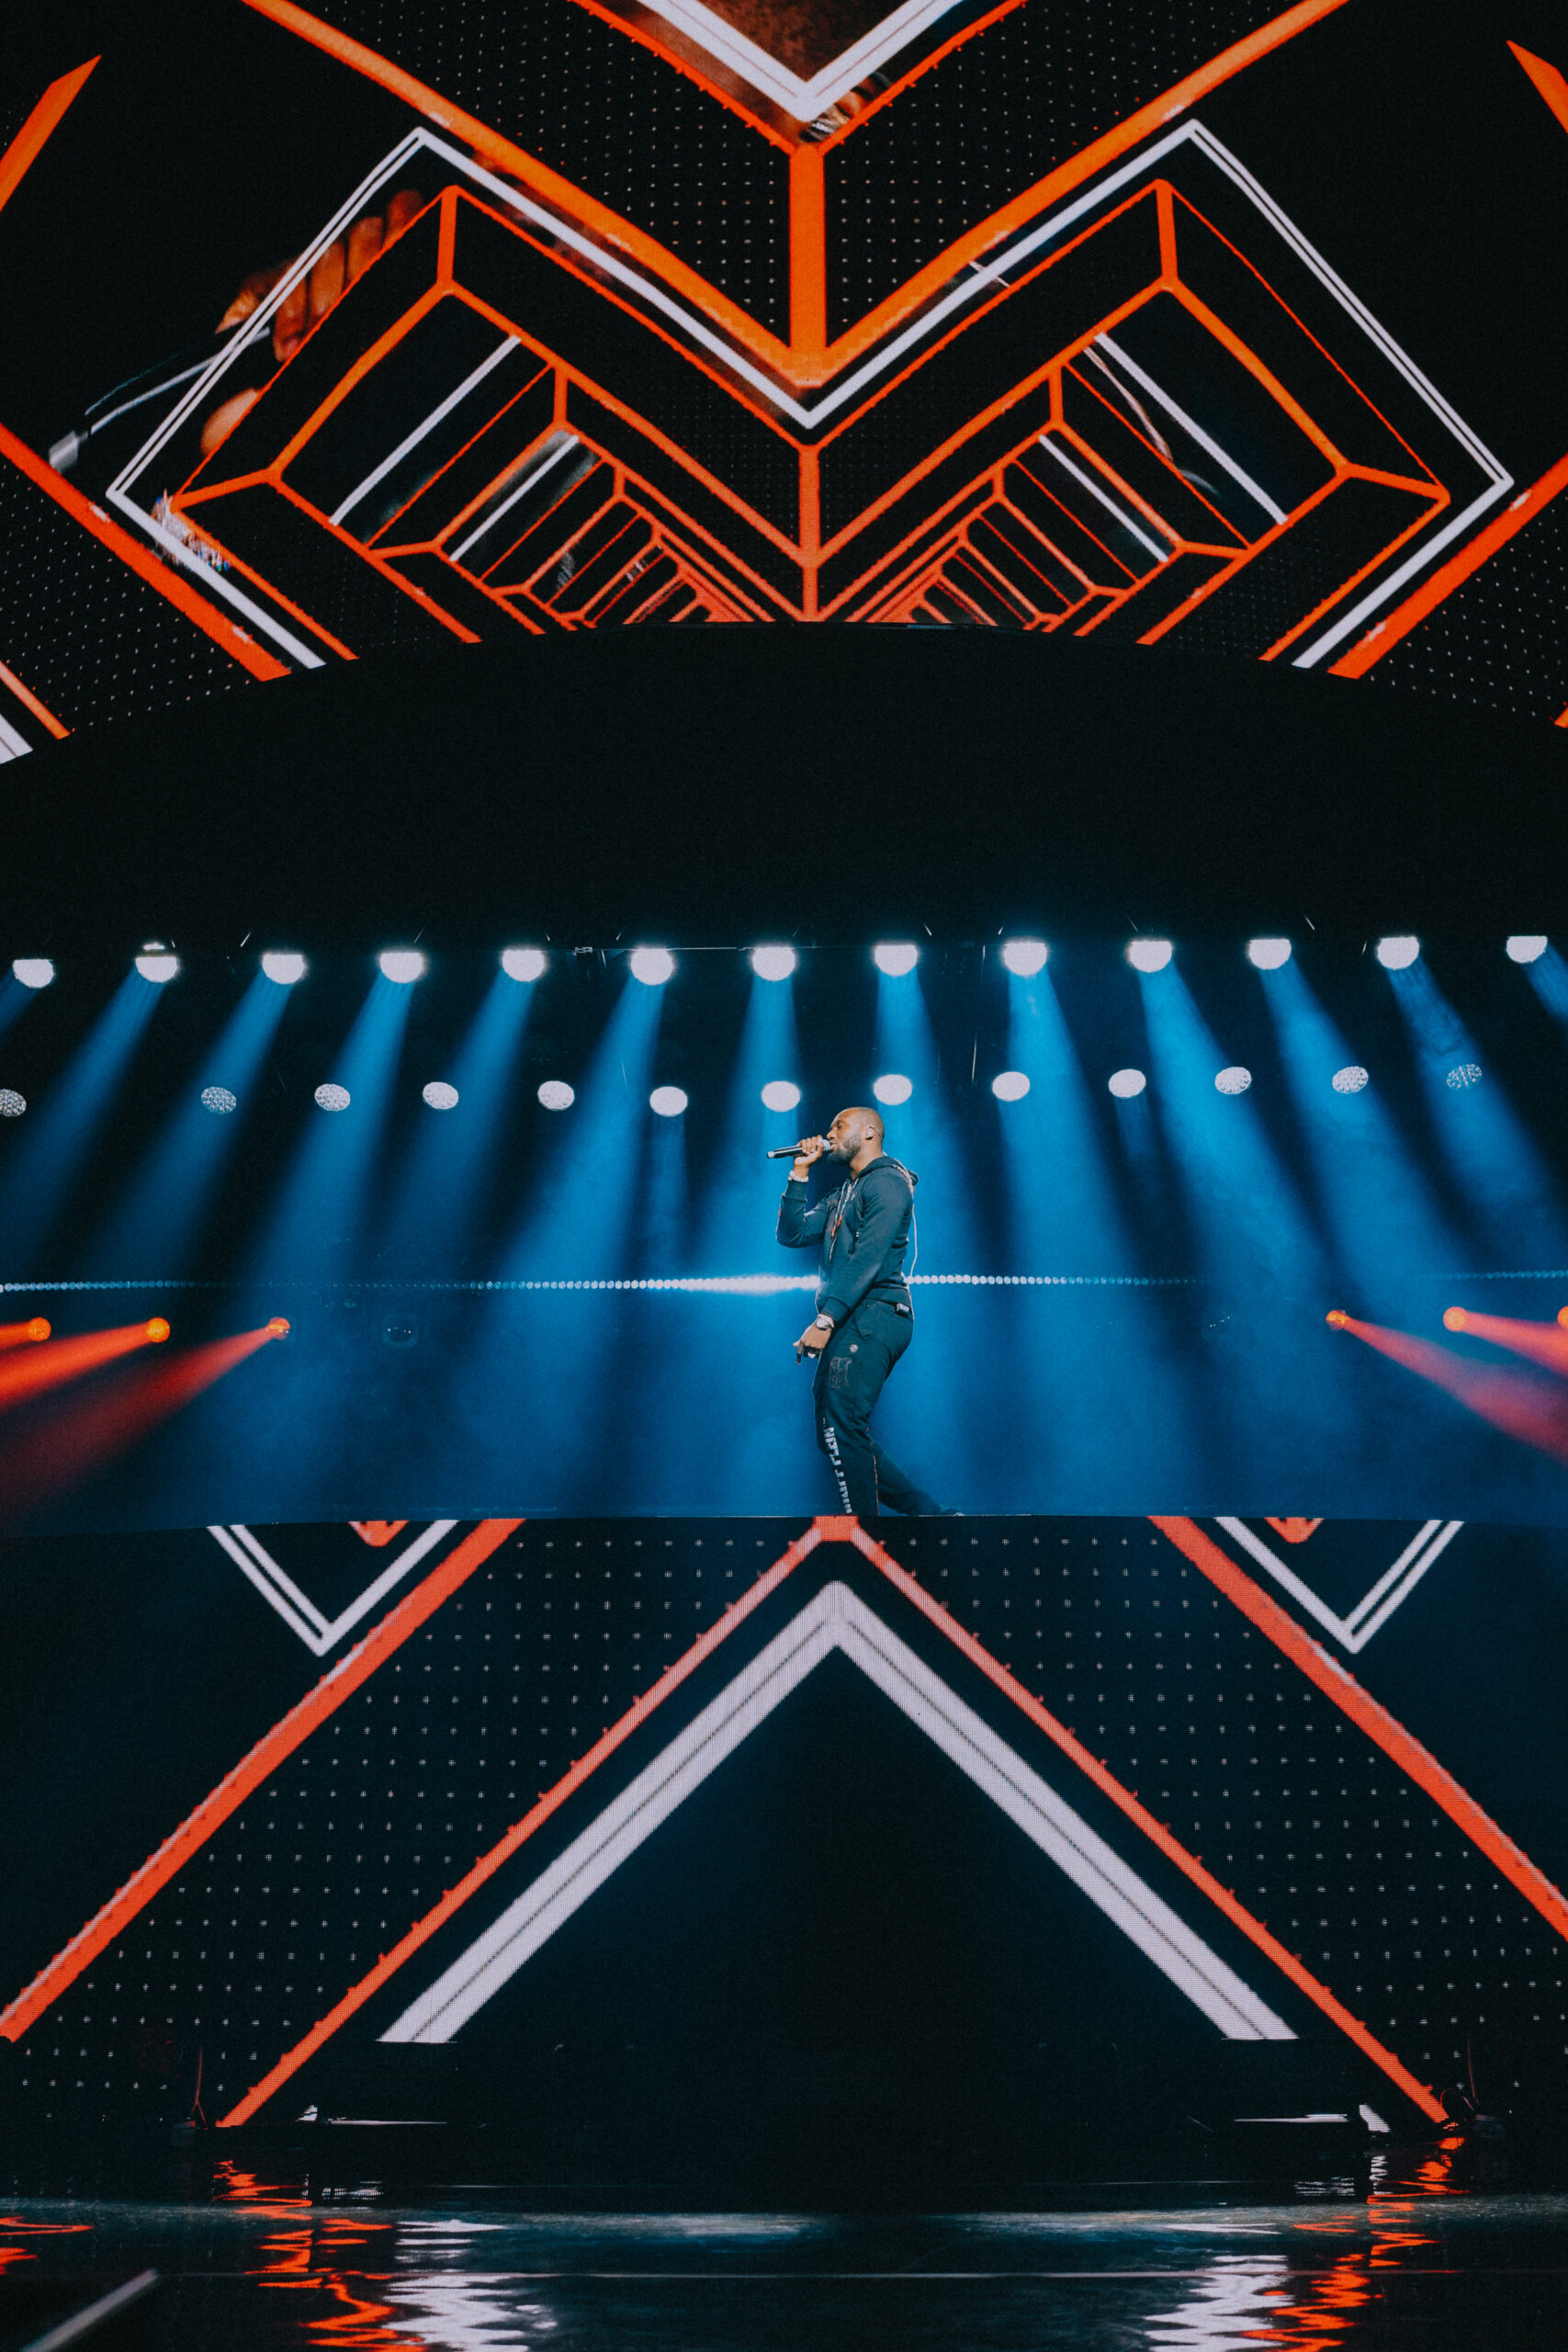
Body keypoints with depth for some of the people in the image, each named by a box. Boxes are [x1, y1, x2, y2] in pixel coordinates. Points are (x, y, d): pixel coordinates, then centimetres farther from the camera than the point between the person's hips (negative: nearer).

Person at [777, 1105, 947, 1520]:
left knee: (841, 1427, -17)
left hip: (874, 1314, -10)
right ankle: (922, 1509, 10)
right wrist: (800, 1171, 15)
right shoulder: (844, 1195, 26)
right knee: (835, 1431, 7)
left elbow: (868, 1258, -16)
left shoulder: (887, 1181, -4)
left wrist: (825, 1320, -23)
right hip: (849, 1322, 10)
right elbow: (792, 1233, 20)